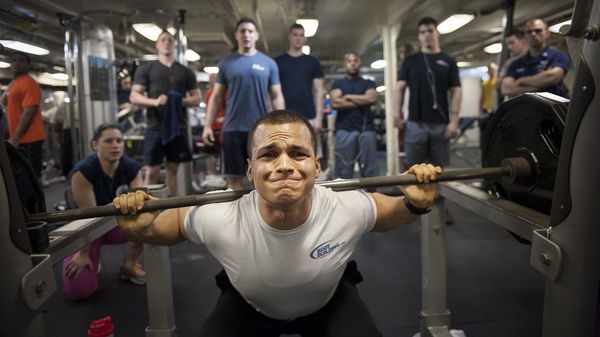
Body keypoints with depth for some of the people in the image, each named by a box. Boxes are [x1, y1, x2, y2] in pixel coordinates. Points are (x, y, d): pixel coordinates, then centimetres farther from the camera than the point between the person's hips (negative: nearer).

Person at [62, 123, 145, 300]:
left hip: (116, 223, 3)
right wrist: (83, 254, -20)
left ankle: (128, 266, -4)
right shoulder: (83, 171, -27)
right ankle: (91, 256, 16)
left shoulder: (132, 168, -16)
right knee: (79, 290, -18)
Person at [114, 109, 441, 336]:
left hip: (328, 301, 1)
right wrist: (139, 228, -34)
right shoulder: (218, 221, -36)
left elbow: (388, 214, -11)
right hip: (249, 305, 0)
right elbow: (169, 224, -13)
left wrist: (416, 204, -31)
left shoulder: (349, 210, -35)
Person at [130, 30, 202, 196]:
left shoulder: (186, 72, 13)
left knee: (173, 168, 9)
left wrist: (182, 101, -12)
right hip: (155, 126, -2)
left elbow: (197, 98, 10)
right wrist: (154, 101, -19)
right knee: (152, 170, -2)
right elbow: (134, 97, 1)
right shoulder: (146, 69, 7)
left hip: (178, 126, 2)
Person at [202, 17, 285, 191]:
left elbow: (276, 96, 7)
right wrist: (208, 125, 1)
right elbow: (217, 97, 8)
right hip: (232, 129, 0)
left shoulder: (269, 63, 6)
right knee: (234, 177, 4)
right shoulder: (226, 63, 7)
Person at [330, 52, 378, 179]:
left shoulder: (368, 83, 16)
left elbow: (372, 99, -6)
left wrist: (348, 97, -1)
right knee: (343, 170, -1)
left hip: (366, 129, 1)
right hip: (344, 130, -1)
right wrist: (361, 103, -3)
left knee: (370, 169, 1)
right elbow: (335, 103, -6)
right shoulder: (338, 83, 13)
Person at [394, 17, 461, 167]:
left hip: (441, 124, 0)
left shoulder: (448, 62, 10)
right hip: (415, 123, 0)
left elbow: (456, 92, 4)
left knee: (440, 167, 5)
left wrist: (454, 121, -6)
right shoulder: (410, 61, 11)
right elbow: (399, 88, 7)